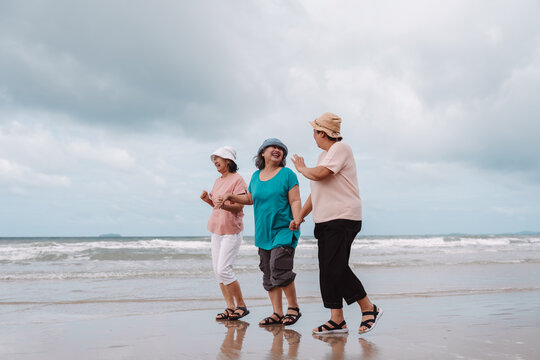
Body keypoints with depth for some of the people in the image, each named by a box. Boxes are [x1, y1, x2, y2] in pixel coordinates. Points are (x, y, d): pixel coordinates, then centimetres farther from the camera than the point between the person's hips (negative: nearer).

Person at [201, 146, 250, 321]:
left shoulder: (237, 179, -9)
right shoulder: (218, 181, 16)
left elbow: (239, 206, -16)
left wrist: (225, 206, -34)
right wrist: (208, 199, 2)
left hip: (231, 231, -8)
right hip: (216, 230, 8)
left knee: (223, 269, -14)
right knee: (217, 270, 4)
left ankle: (241, 306, -1)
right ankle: (230, 307, 10)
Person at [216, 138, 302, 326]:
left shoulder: (287, 174, -3)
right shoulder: (256, 176, 13)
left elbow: (295, 201, -7)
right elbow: (250, 198, 25)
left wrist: (296, 219, -23)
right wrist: (231, 196, 12)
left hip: (284, 230, -6)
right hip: (263, 233, 6)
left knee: (280, 269, -16)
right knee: (268, 275, 6)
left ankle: (293, 307, 2)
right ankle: (277, 313, 13)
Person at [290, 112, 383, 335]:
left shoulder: (340, 148, -8)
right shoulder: (323, 155, 21)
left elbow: (319, 175, -22)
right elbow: (315, 191, 25)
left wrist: (302, 169, -1)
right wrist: (300, 217, 22)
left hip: (343, 218, -10)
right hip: (324, 221, 10)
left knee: (336, 268, -15)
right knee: (327, 271, 5)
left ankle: (369, 309, 0)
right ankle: (337, 321, 9)